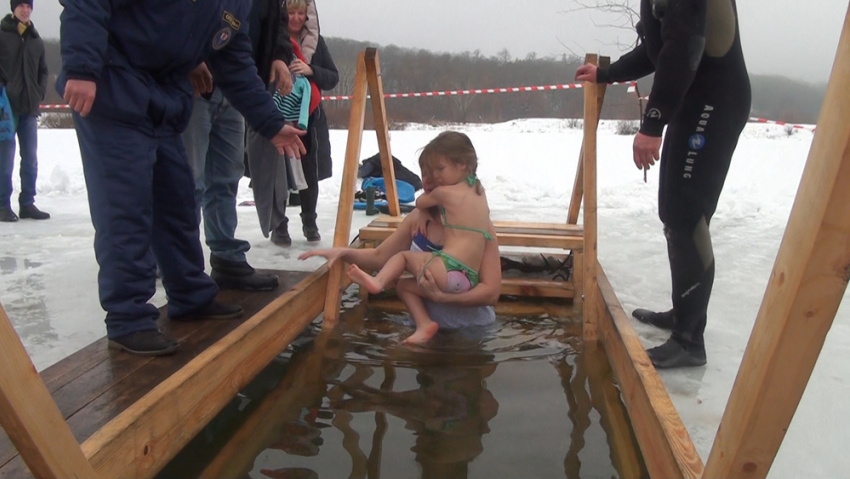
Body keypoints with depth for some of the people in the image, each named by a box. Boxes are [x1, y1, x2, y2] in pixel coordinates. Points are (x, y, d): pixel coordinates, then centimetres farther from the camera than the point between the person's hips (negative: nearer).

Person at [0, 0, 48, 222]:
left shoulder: (36, 39, 15)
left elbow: (43, 71, 20)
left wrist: (39, 93, 6)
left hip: (30, 107, 4)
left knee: (30, 158, 6)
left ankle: (27, 203, 13)